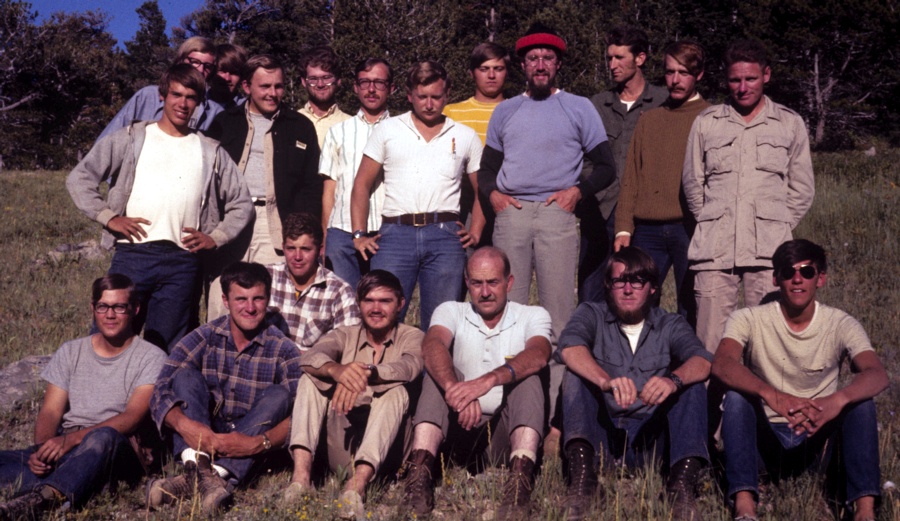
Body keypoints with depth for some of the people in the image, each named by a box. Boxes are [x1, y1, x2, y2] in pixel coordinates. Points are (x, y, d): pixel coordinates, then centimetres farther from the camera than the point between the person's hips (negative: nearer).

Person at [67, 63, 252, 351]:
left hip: (182, 262, 1)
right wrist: (109, 217, -3)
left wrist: (216, 237, 5)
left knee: (165, 350, 5)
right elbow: (79, 178, 7)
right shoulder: (131, 138, 10)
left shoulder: (211, 152, 16)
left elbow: (241, 203, 18)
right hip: (132, 255, -1)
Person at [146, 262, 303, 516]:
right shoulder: (204, 338, -1)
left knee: (279, 394, -24)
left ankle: (209, 477, -39)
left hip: (249, 455, -1)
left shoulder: (283, 350, -5)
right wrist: (183, 424, -34)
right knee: (186, 375, -17)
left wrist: (259, 443, -36)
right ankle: (196, 465, -41)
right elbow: (160, 393, -12)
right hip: (200, 440, 1)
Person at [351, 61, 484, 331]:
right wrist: (359, 234, 2)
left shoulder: (465, 136, 14)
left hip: (445, 235, 1)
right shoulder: (388, 130, 12)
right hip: (395, 234, 0)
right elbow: (362, 185, 12)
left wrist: (475, 233, 5)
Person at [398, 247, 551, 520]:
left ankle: (520, 477, -47)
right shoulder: (451, 311, 7)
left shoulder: (533, 316, 4)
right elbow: (432, 347, -18)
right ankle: (420, 471, -41)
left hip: (511, 429, -1)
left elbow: (538, 355, -21)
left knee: (529, 378, -25)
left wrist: (488, 380, -40)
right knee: (440, 371, -21)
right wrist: (454, 388, -40)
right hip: (463, 427, 1)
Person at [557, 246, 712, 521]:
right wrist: (606, 381, -36)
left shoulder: (671, 325, 12)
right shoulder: (592, 314, 8)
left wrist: (673, 380, -34)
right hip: (601, 434, -1)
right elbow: (569, 348, -16)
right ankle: (581, 474, -39)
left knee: (692, 383, -18)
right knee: (576, 373, -22)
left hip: (651, 438, 1)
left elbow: (702, 362, -10)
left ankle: (682, 484, -32)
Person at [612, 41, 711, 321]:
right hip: (647, 230, 4)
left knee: (690, 312, 3)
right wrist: (623, 228, 5)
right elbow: (631, 178, 14)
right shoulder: (649, 119, 16)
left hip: (689, 227, -3)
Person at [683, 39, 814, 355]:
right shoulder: (706, 123, 12)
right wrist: (713, 224, 10)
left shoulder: (791, 124, 12)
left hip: (769, 251, 0)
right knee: (709, 342, -3)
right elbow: (692, 183, 16)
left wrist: (776, 227, 9)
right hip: (714, 249, 0)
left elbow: (802, 189, 16)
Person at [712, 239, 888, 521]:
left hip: (817, 438, 1)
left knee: (860, 398, -24)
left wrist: (838, 399, -47)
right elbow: (722, 364, -30)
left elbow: (878, 375, -24)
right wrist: (771, 394, -49)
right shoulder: (748, 319, -9)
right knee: (737, 393, -28)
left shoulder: (841, 325, -6)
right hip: (765, 439, -1)